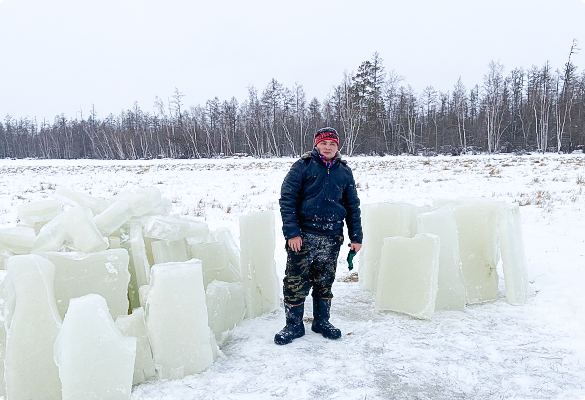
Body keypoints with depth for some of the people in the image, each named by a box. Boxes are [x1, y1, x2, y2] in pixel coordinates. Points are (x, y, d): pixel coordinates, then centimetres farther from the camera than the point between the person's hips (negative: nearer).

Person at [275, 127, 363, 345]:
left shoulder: (344, 171, 10)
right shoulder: (302, 167, -3)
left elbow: (353, 206, 14)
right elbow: (287, 200, -6)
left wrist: (356, 237, 9)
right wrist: (292, 232, -13)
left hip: (332, 239, 3)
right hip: (303, 237, -3)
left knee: (324, 282, 14)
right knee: (296, 283, 1)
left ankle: (322, 321, 31)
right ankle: (294, 325, 17)